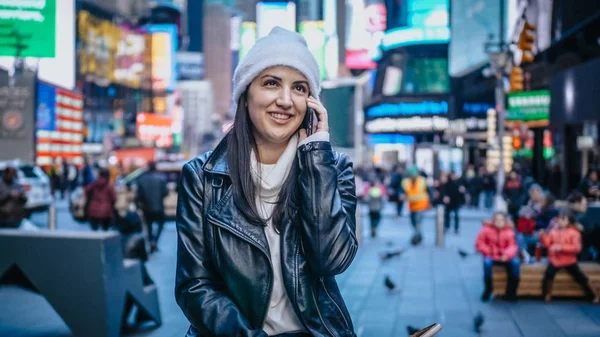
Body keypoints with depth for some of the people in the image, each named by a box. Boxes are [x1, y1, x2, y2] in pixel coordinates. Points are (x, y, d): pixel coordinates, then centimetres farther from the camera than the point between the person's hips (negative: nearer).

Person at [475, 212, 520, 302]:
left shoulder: (509, 231, 2)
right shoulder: (486, 229, -2)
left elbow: (512, 246, -6)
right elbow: (479, 244, 0)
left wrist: (507, 254, -26)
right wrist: (489, 252, -12)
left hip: (504, 256, 2)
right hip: (491, 256, -2)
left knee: (516, 262, -28)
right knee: (487, 262, -37)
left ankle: (511, 291, -15)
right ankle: (488, 290, -19)